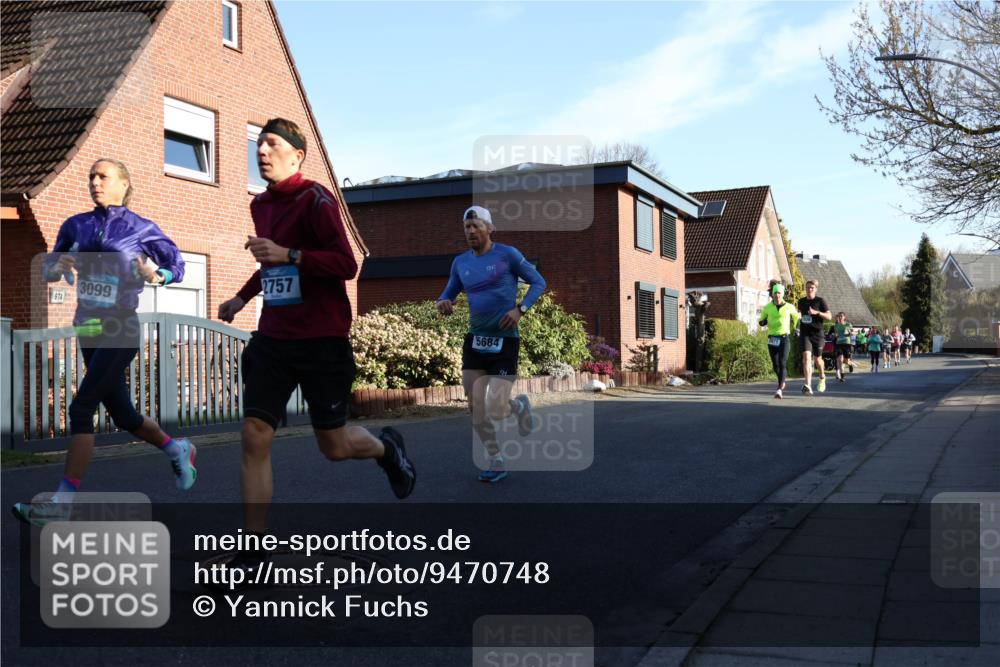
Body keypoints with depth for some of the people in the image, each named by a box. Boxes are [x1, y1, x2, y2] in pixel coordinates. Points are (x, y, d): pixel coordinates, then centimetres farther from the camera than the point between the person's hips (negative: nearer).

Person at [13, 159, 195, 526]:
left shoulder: (141, 229, -4)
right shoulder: (75, 226, 7)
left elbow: (177, 265, 1)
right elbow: (50, 268, 13)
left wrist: (155, 275, -20)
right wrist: (58, 267, -11)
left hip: (120, 331, -6)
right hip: (88, 330, 6)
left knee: (81, 407, -14)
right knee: (123, 415, 13)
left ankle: (62, 502, -10)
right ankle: (178, 449, 38)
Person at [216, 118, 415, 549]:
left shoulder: (315, 199, -11)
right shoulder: (260, 205, 13)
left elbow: (346, 265, -20)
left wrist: (287, 255, -27)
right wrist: (243, 296, 28)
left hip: (321, 342, -6)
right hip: (272, 339, 6)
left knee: (333, 446, 6)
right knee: (254, 437, -6)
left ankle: (387, 449, 40)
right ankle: (253, 549, 1)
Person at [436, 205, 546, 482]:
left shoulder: (507, 254, -5)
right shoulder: (460, 263, 8)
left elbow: (538, 282, 0)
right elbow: (448, 293, 18)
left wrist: (520, 309, -15)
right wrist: (443, 303, -7)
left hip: (505, 340, -5)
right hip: (475, 339, 5)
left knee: (495, 412, -11)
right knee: (476, 410, 0)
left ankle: (519, 406, 25)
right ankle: (496, 462, 18)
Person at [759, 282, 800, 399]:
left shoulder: (789, 307, 0)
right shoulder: (767, 308, 2)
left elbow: (796, 317, 21)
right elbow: (761, 322, 13)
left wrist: (794, 329, 22)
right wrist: (763, 322, -9)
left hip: (784, 338, -2)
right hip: (772, 339, 2)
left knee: (782, 363, -16)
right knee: (775, 365, 9)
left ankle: (779, 389, -22)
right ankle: (782, 382, 38)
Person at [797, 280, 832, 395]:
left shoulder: (820, 301, -2)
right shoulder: (801, 301, 9)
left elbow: (829, 316, -6)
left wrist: (816, 312, -20)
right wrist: (798, 315, 5)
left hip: (817, 333, -1)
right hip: (805, 333, 1)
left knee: (817, 359, 11)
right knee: (806, 356, -17)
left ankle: (822, 377, 43)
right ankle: (808, 385, -26)